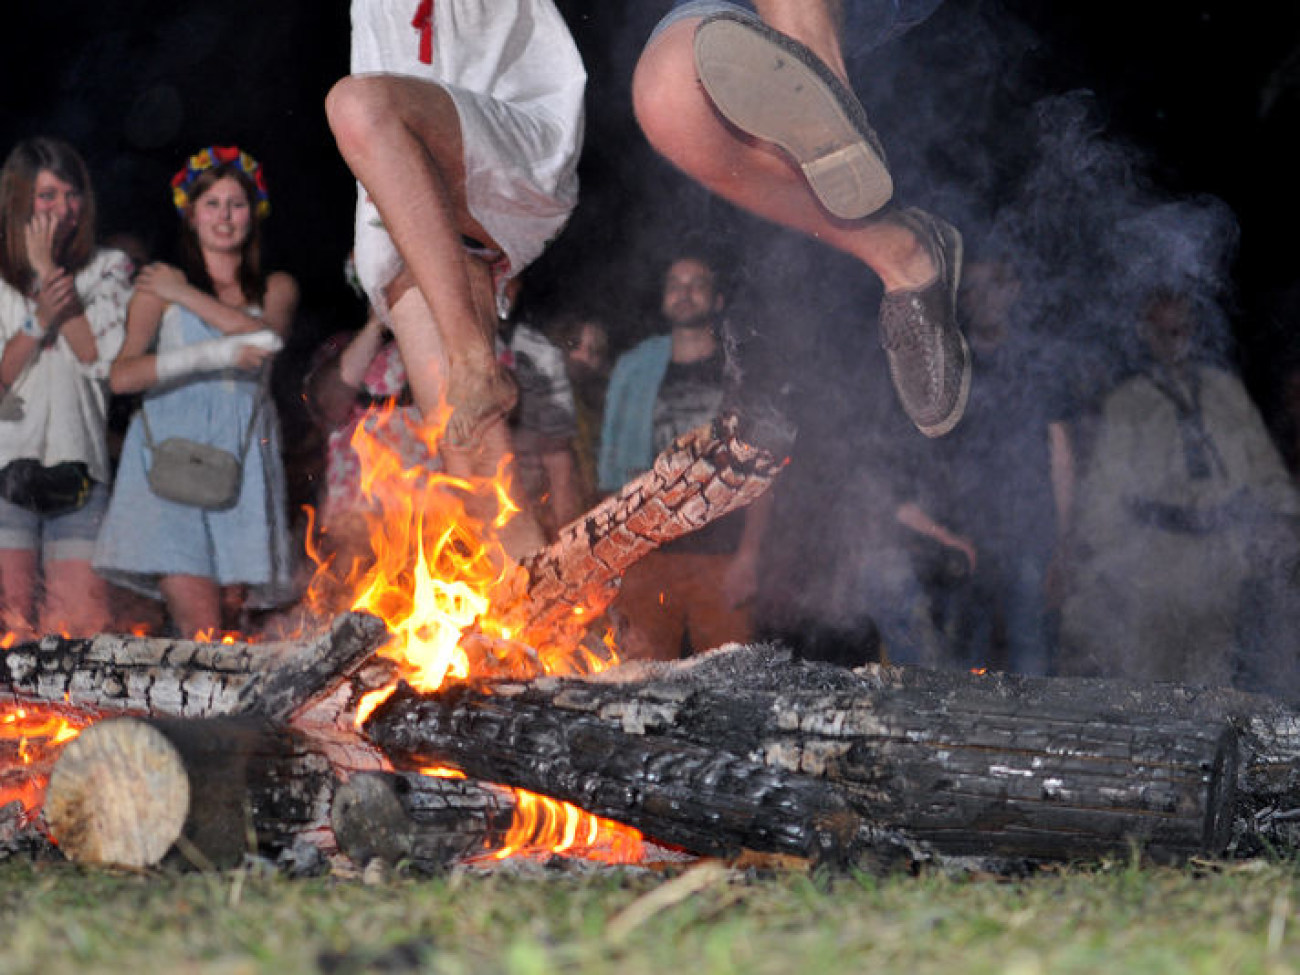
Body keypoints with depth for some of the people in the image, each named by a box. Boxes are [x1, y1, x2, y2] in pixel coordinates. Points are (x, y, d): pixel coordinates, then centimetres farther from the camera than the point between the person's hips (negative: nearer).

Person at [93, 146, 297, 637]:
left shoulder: (276, 287, 20)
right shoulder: (160, 286, 13)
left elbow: (267, 333, -4)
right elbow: (122, 375, -2)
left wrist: (187, 294, 1)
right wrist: (213, 355, -13)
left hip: (243, 459, 2)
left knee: (231, 609, -8)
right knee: (199, 624, -19)